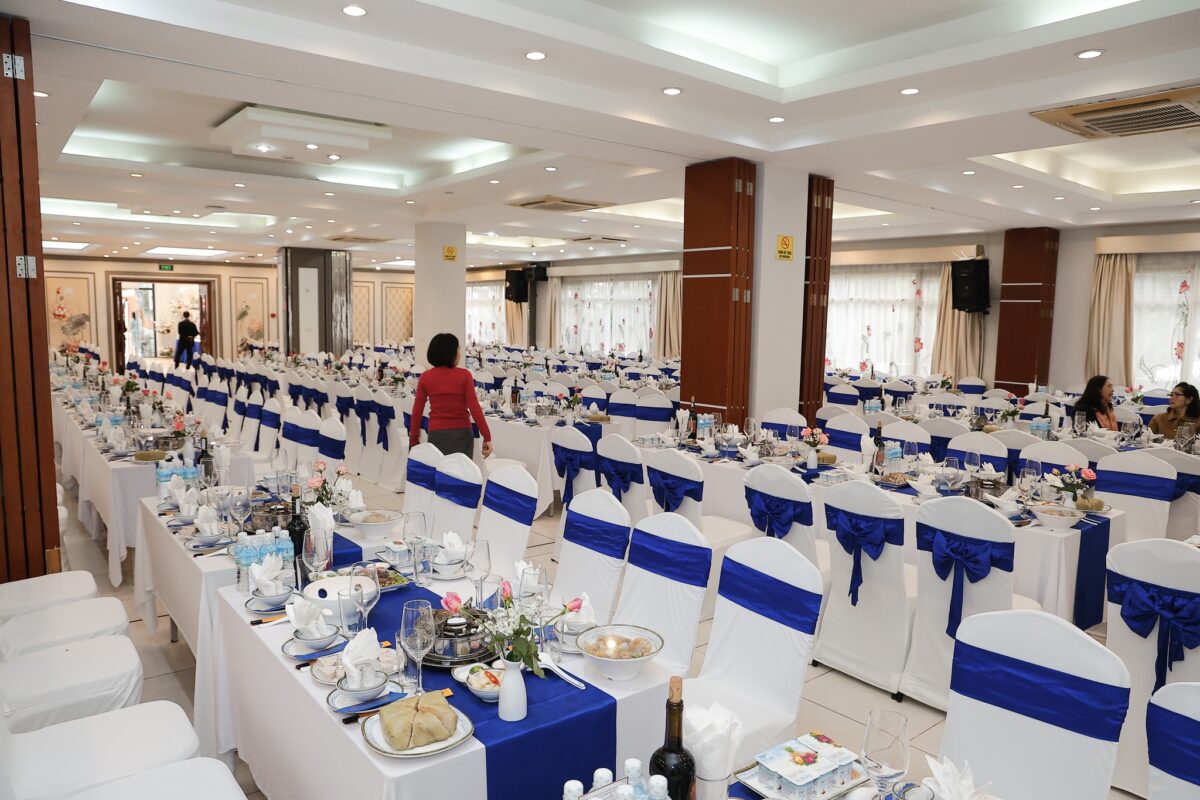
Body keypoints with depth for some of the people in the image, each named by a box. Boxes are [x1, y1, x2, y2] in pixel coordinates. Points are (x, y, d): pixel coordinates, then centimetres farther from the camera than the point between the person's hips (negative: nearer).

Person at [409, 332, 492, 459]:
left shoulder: (425, 377, 0)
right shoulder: (464, 376, -6)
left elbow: (417, 411, 3)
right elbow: (475, 408, -11)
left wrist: (414, 438, 13)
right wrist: (487, 437, -8)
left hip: (437, 434, 2)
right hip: (461, 434, -1)